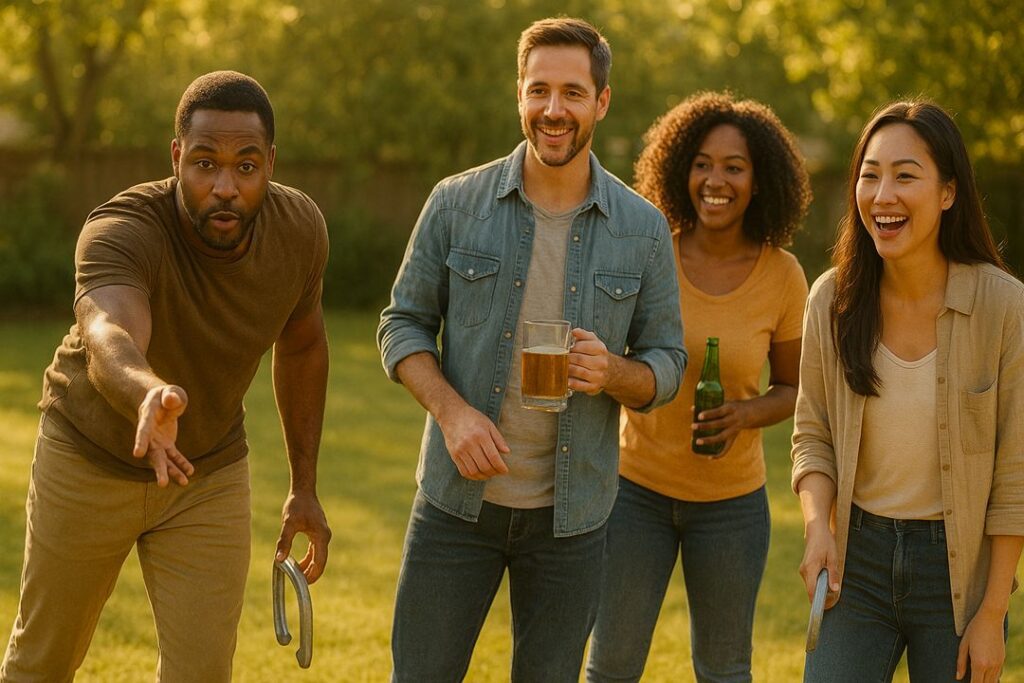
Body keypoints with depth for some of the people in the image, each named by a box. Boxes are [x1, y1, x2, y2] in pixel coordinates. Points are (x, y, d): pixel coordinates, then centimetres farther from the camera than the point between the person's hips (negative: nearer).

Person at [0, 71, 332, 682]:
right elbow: (109, 339, -55)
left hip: (211, 473, 3)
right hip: (90, 462, -3)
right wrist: (149, 395, -78)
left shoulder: (300, 229, -17)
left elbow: (301, 345, 3)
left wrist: (305, 486, 6)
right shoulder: (120, 233, -34)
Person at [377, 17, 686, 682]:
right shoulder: (457, 203, -3)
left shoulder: (643, 229, -1)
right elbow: (403, 323, 2)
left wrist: (611, 372, -19)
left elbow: (667, 363, 4)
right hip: (459, 500, -1)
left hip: (571, 513, 1)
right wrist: (452, 410, -15)